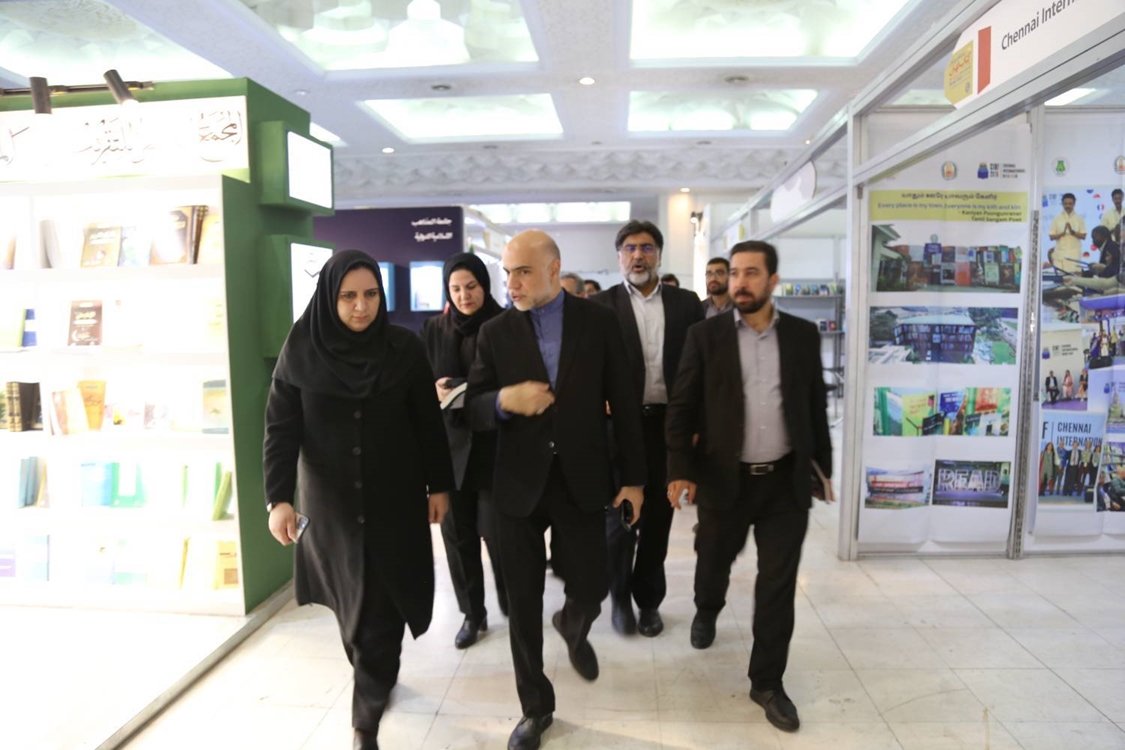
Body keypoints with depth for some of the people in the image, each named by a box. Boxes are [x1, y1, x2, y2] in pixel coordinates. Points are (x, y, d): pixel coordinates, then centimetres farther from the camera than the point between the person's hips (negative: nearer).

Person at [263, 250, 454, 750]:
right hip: (330, 501, 1)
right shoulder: (301, 350, -7)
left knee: (382, 609, 0)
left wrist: (439, 486, 1)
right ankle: (375, 681, 43)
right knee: (349, 600, 17)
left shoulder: (405, 348, -7)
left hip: (395, 499, -1)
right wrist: (278, 497, -16)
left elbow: (429, 423, -1)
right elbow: (281, 428, -7)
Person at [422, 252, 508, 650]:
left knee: (494, 529, -3)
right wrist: (437, 393, -14)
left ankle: (511, 605, 23)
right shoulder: (434, 329, 8)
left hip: (495, 442, -3)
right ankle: (472, 613, 23)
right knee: (457, 532, 6)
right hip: (450, 442, 3)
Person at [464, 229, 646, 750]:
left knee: (590, 589, 6)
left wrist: (634, 477, 0)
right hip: (519, 484, 1)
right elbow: (474, 411, -1)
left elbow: (624, 403, 1)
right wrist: (504, 399, -24)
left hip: (581, 480, 0)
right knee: (522, 605, 9)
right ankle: (535, 707, 31)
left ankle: (573, 628, 46)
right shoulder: (495, 332, 0)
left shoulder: (599, 322, -2)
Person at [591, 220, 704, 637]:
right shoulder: (601, 305, 1)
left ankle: (649, 600, 30)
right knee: (620, 517, 5)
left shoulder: (686, 303, 6)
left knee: (657, 516, 12)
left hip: (669, 423, 2)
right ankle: (620, 597, 29)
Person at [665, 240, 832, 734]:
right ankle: (706, 612, 53)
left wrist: (824, 466, 12)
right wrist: (680, 469, -13)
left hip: (786, 481, 1)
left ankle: (767, 682, 22)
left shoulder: (803, 335, 2)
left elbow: (816, 405, 9)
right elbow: (681, 407, -5)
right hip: (724, 479, 0)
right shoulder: (705, 335, -3)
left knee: (778, 584, 5)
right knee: (713, 561, 19)